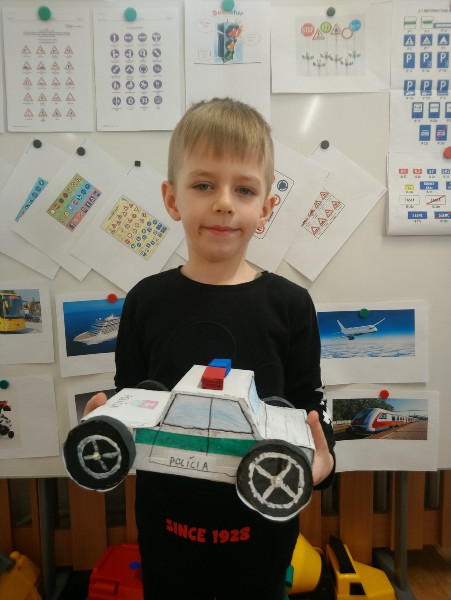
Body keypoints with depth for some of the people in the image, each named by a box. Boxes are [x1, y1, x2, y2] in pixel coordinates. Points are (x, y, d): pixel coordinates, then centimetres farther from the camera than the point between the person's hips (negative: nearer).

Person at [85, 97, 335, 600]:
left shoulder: (289, 305, -9)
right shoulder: (147, 302, -7)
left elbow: (311, 406, -4)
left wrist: (321, 459, -23)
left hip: (262, 525, 0)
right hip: (168, 523, 1)